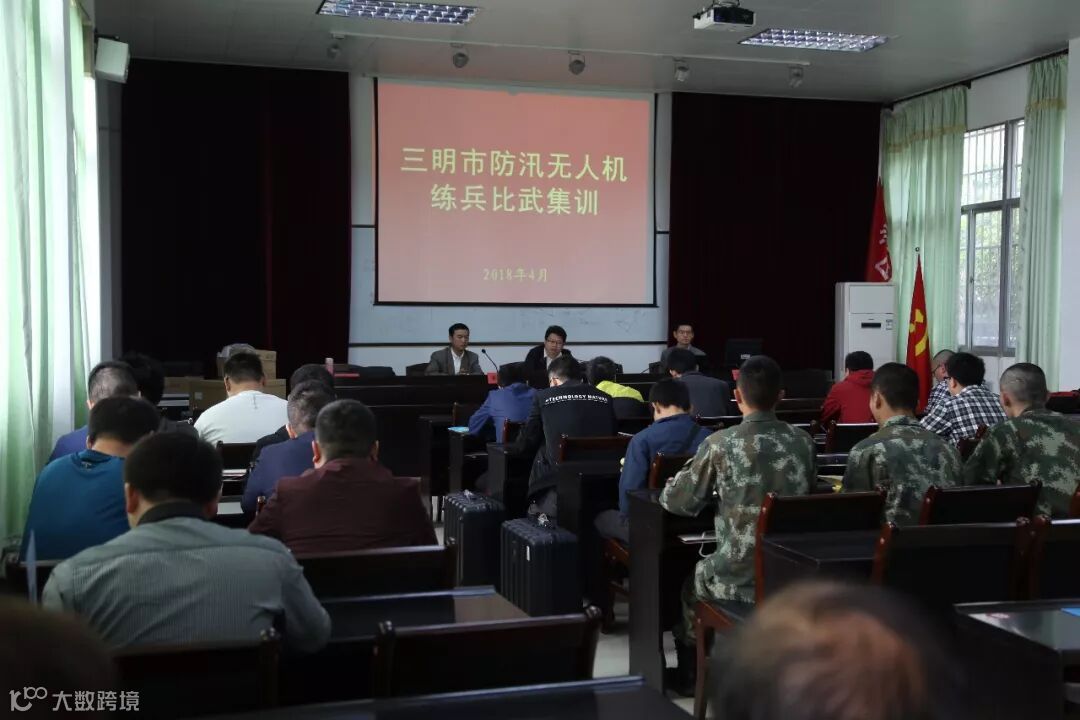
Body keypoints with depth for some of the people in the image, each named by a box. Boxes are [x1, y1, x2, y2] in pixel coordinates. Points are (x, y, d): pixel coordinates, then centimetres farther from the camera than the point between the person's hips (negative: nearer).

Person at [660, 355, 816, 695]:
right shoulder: (803, 441, -1)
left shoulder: (720, 444, -13)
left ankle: (689, 675, 47)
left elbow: (675, 502, -5)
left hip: (740, 577, -4)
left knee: (696, 578, 29)